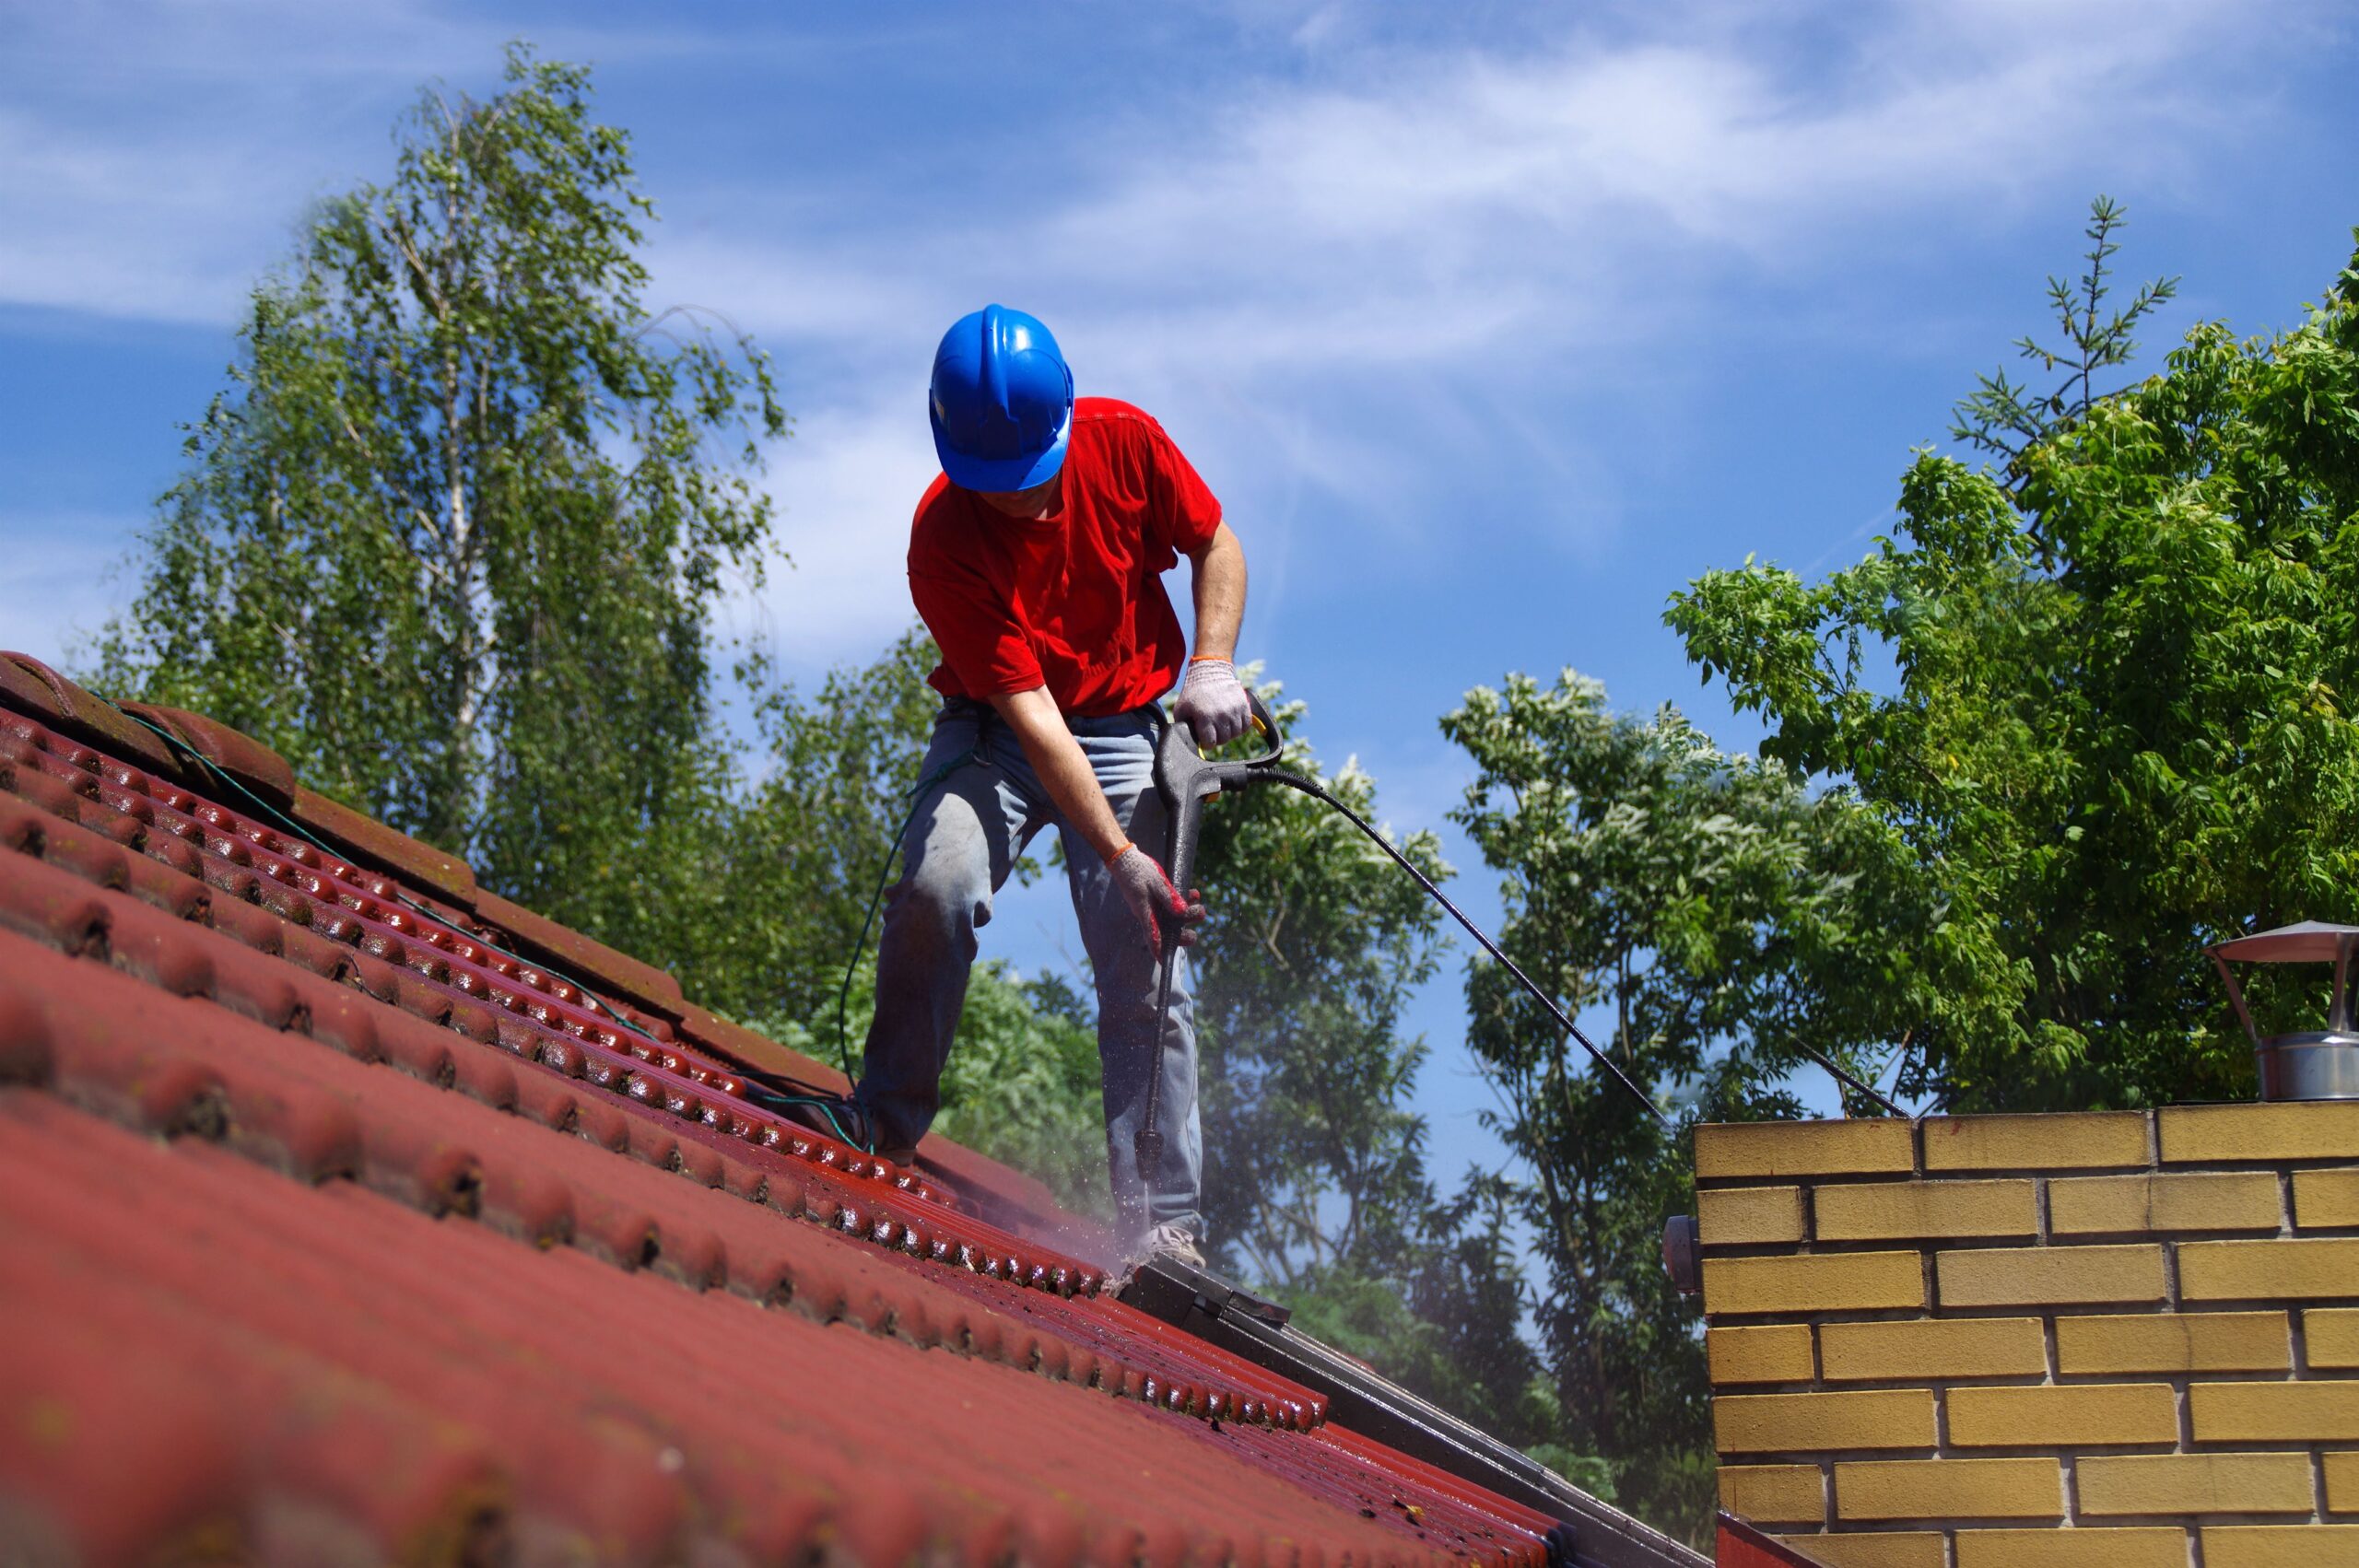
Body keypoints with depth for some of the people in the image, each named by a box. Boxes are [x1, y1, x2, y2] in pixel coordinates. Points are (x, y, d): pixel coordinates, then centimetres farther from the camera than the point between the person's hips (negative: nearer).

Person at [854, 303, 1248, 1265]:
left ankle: (1163, 1227, -4)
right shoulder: (942, 543, -23)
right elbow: (1028, 709, -27)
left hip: (1127, 731, 2)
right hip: (996, 732, -2)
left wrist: (1212, 667, -13)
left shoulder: (1124, 442, -15)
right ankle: (886, 1128, -10)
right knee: (936, 887, -29)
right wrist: (1120, 856, -32)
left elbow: (1215, 545, 3)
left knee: (1146, 970, -8)